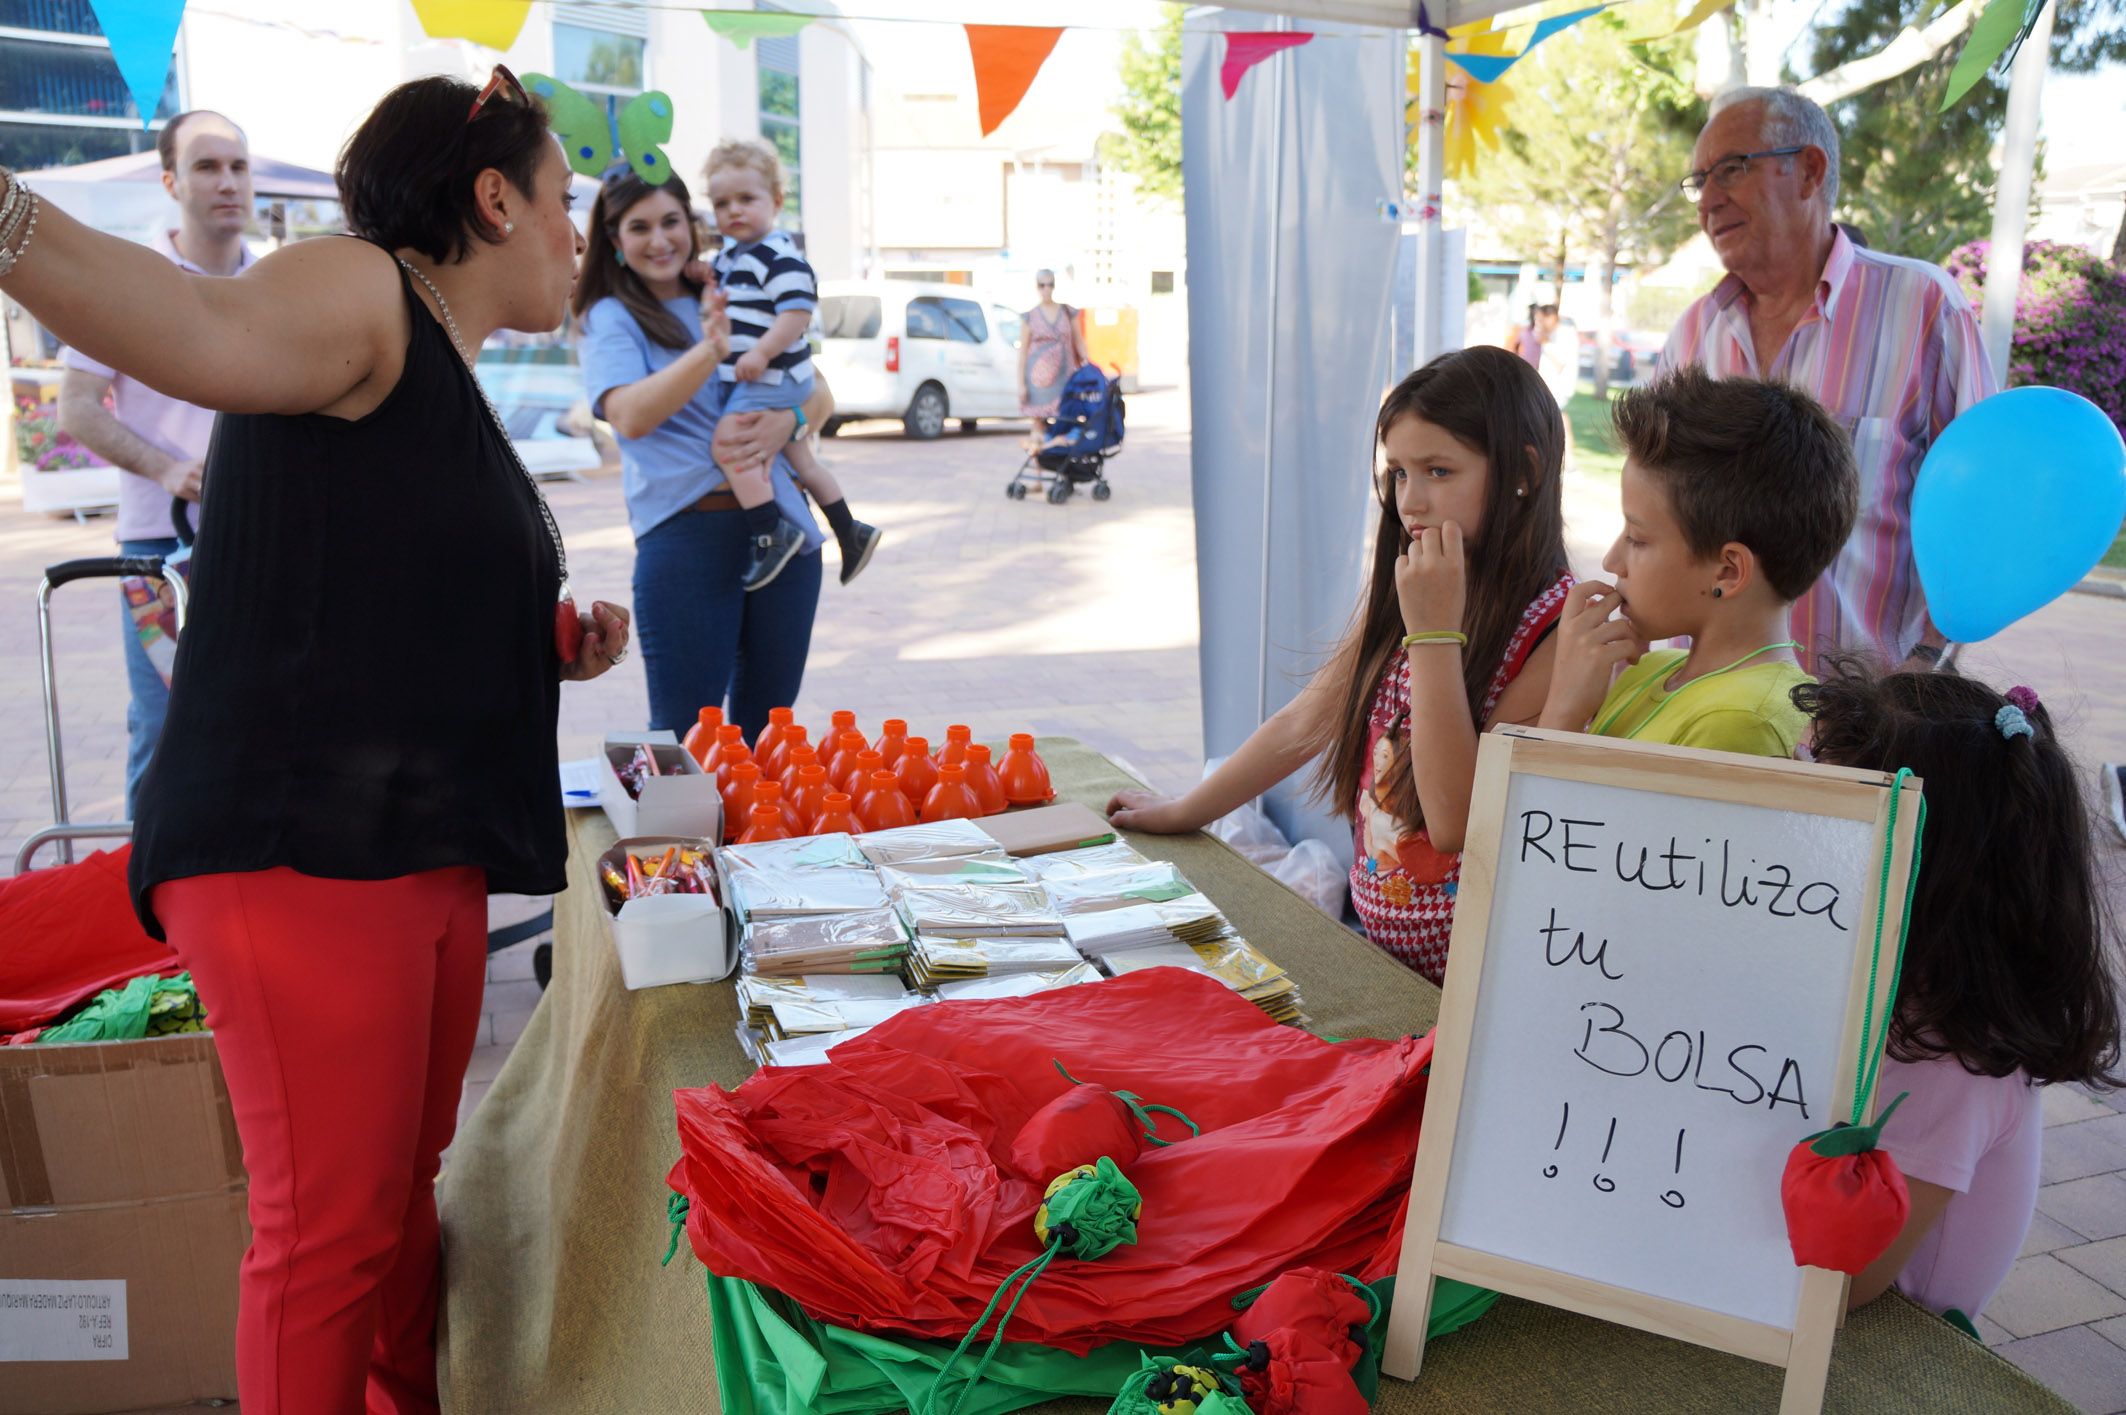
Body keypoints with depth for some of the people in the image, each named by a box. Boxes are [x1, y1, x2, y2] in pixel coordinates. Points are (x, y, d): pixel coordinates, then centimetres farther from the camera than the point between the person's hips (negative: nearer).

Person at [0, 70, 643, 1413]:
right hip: (299, 848, -9)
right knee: (332, 1224, -1)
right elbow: (205, 329, -32)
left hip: (430, 856, 9)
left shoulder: (453, 391, 20)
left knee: (407, 1195, 18)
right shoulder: (361, 295, -9)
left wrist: (553, 649, 12)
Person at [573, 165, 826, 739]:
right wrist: (709, 351, -27)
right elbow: (629, 417, -15)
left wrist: (785, 422, -11)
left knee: (767, 723, 13)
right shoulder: (612, 317, 2)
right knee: (685, 731, 0)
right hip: (685, 534, -4)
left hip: (782, 525, 4)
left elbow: (819, 393, 11)